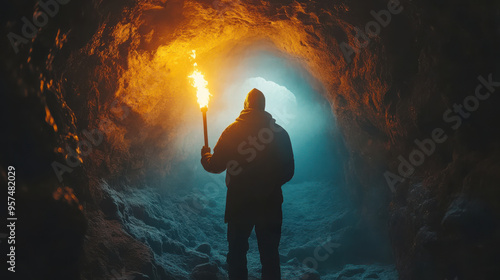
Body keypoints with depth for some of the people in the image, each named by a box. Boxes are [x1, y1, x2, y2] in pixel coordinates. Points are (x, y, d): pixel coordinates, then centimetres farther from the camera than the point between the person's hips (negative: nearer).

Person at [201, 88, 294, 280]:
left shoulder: (232, 130, -6)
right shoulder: (280, 133, -1)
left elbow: (215, 166, -4)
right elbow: (288, 172, 4)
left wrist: (205, 155, 18)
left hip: (239, 204, -1)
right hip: (270, 205, 2)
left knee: (237, 254, 13)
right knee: (270, 255, 12)